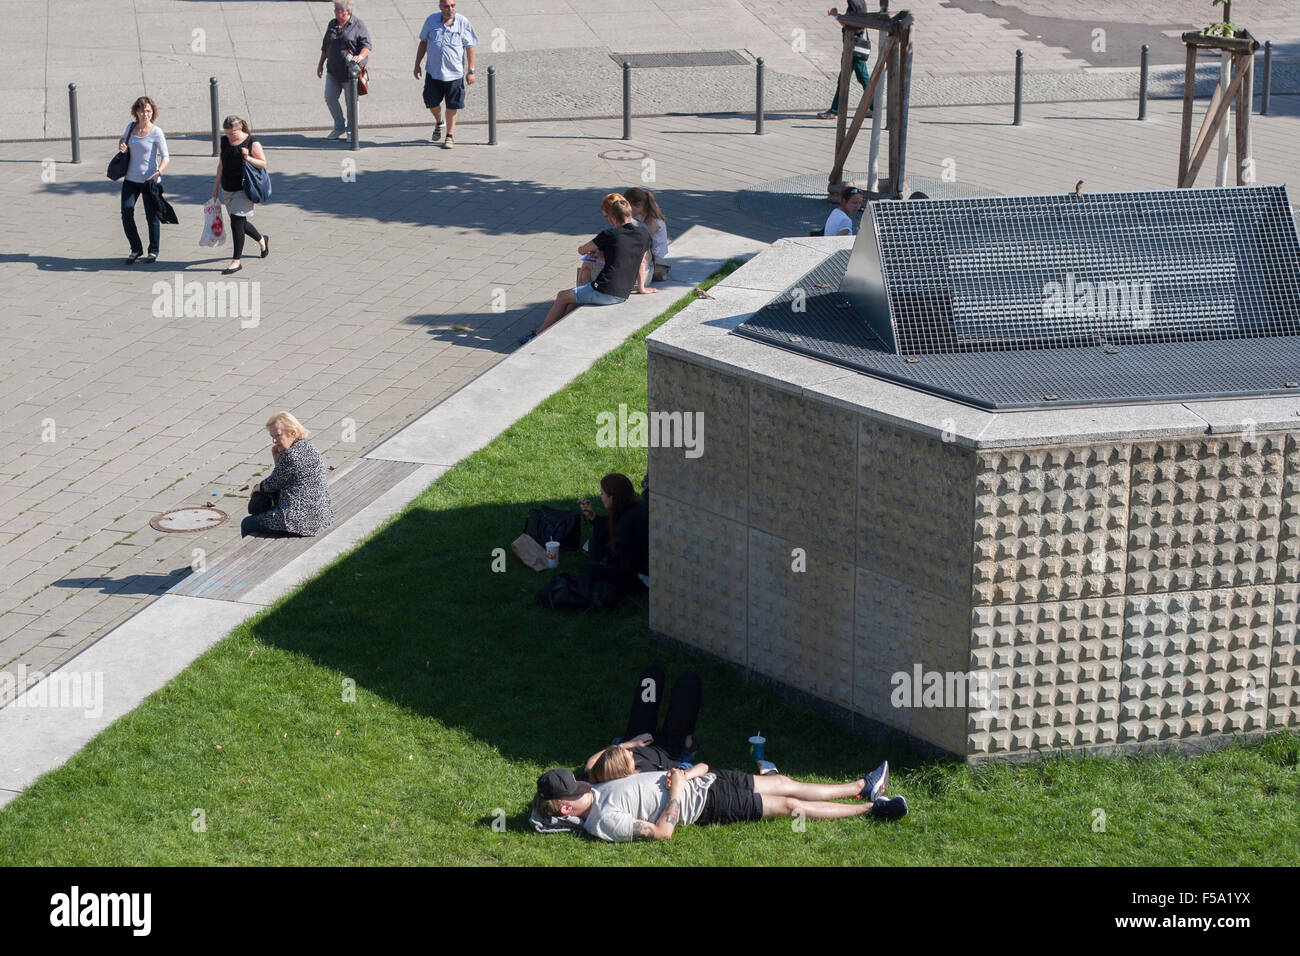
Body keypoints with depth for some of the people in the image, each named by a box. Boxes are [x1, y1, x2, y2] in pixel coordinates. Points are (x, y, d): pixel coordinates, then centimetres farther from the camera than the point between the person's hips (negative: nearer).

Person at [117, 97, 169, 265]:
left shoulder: (156, 133, -11)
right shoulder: (131, 126, 4)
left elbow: (165, 157, -14)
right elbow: (123, 139, 25)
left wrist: (158, 172, -33)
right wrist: (121, 146, 1)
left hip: (150, 180, -4)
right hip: (131, 180, 4)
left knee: (152, 217, 4)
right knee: (126, 215, -3)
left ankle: (153, 251, 23)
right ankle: (136, 249, 14)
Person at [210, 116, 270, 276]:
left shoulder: (252, 143, -9)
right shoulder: (225, 141, 7)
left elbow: (263, 164, -6)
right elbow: (221, 165, 15)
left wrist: (249, 158, -24)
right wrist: (216, 187, 15)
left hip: (243, 189, -6)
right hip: (227, 189, 6)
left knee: (236, 222, -12)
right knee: (240, 223, 15)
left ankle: (236, 261, -6)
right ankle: (262, 240, 43)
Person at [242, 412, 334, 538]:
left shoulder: (291, 456, -21)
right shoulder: (310, 448, 10)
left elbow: (273, 484, -8)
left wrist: (258, 487, 13)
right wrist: (277, 460, 3)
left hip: (300, 520, -11)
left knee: (247, 524, 9)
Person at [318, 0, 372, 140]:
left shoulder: (357, 25, -6)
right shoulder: (332, 24, 11)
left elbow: (367, 45, -10)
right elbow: (325, 46, 20)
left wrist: (361, 56, -29)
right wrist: (321, 64, 19)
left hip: (350, 71, -5)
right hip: (333, 71, 5)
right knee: (330, 98, -2)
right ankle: (339, 127, 14)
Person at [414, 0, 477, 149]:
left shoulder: (462, 23, -6)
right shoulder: (431, 20, 1)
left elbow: (470, 48, -1)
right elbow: (423, 43, 11)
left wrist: (471, 71, -4)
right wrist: (417, 64, 10)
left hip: (454, 73, -2)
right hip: (433, 71, 2)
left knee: (452, 106, 3)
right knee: (432, 103, 8)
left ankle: (450, 135, 18)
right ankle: (439, 123, 38)